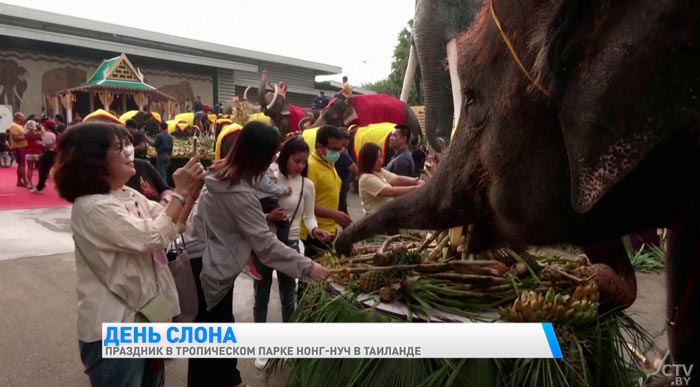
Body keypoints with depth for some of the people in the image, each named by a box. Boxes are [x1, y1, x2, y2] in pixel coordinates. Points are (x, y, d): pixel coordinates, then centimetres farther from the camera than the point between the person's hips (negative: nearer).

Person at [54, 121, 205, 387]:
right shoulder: (93, 208, -22)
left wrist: (192, 190, -10)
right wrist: (180, 192, -22)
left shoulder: (129, 196, 6)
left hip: (145, 314, 9)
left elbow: (172, 224, 5)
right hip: (114, 326, -9)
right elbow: (153, 237, -26)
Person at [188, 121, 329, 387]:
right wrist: (307, 267, -25)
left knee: (222, 330, 24)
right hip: (214, 270, -10)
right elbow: (265, 243, -28)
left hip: (208, 261, 10)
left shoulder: (220, 171, 0)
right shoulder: (239, 193, -29)